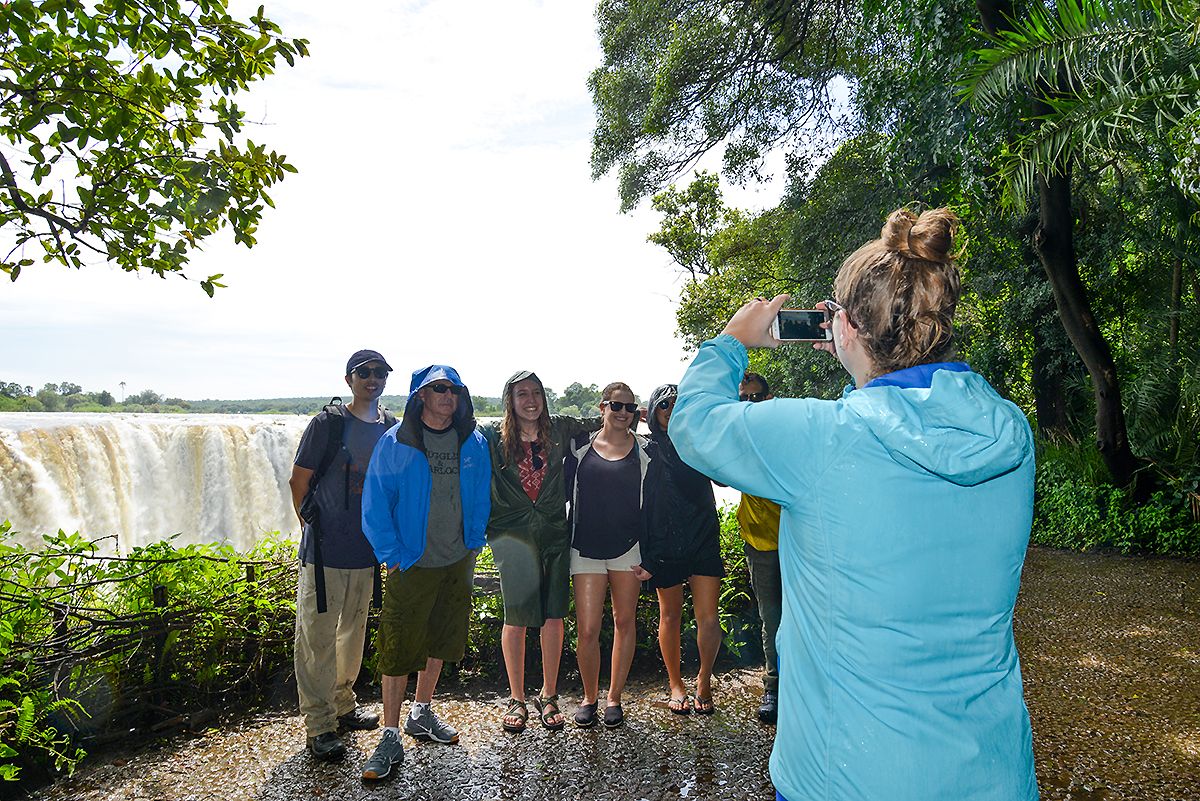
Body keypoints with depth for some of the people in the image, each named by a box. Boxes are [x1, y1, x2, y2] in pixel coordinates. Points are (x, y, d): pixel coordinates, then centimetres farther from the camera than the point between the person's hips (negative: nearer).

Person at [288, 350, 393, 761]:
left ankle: (342, 704, 36)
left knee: (354, 632, 18)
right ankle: (319, 725, 17)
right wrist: (315, 531, 1)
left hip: (367, 553, 5)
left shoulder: (392, 429, 6)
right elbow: (298, 483, -3)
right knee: (317, 638, 3)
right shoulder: (327, 424, -7)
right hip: (324, 553, -5)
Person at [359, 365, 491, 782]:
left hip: (458, 561, 4)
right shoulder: (394, 443, -11)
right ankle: (391, 736, 14)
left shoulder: (474, 443, 0)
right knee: (399, 646, -1)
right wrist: (393, 556, -12)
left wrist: (474, 544, 4)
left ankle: (421, 713, 37)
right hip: (412, 563, -4)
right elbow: (375, 506, -8)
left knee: (441, 639, 17)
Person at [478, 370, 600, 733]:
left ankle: (548, 695, 23)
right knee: (516, 618, 3)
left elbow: (597, 422, 20)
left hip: (554, 533, 2)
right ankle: (516, 699, 22)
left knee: (553, 616, 5)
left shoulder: (559, 428, 7)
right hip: (513, 536, -2)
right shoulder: (493, 436, 1)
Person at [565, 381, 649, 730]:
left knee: (624, 622, 9)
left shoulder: (644, 450, 5)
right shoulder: (581, 445, 5)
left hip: (628, 547, 1)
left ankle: (614, 697, 26)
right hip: (586, 547, 0)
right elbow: (565, 491, 9)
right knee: (587, 630, -2)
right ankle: (589, 697, 21)